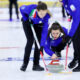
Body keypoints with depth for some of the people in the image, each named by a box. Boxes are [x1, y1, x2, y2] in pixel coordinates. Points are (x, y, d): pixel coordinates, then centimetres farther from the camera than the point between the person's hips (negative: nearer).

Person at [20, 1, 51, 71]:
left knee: (38, 42, -8)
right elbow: (21, 8, -15)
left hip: (38, 25, 2)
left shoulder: (46, 16, -36)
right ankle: (25, 63, -3)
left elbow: (44, 31, -35)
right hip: (28, 22, -2)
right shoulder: (30, 8, -40)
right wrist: (26, 19, -20)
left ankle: (36, 64, 4)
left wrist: (42, 45, -38)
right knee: (30, 41, -14)